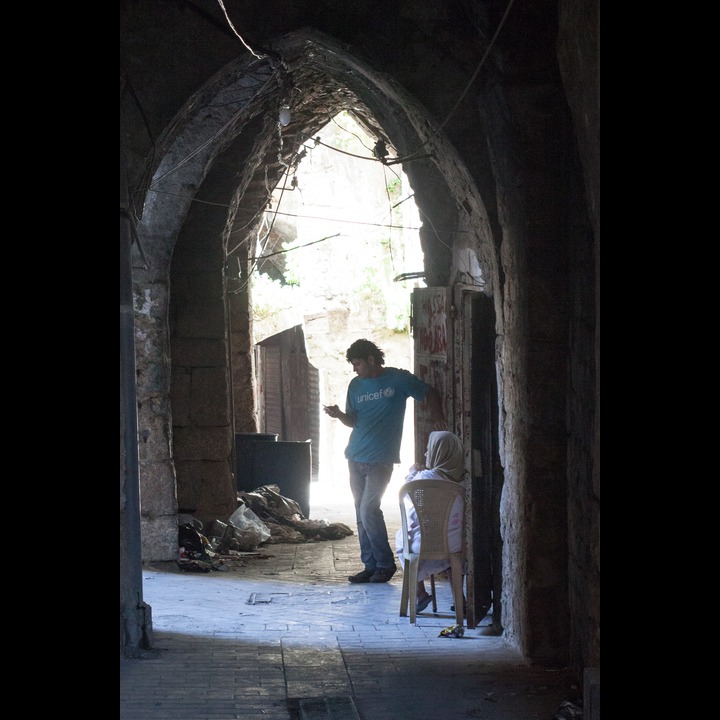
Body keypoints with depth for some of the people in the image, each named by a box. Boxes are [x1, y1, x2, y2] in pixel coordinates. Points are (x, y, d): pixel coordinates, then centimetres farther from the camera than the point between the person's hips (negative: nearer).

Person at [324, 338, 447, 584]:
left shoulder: (399, 379, -5)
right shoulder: (356, 385, 9)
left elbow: (430, 394, 5)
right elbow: (353, 421, 13)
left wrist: (437, 418, -11)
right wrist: (339, 415, -8)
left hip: (381, 460, -6)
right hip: (356, 458, 6)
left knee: (368, 511, -14)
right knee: (361, 514, 5)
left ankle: (385, 564, 0)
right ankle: (370, 566, 13)